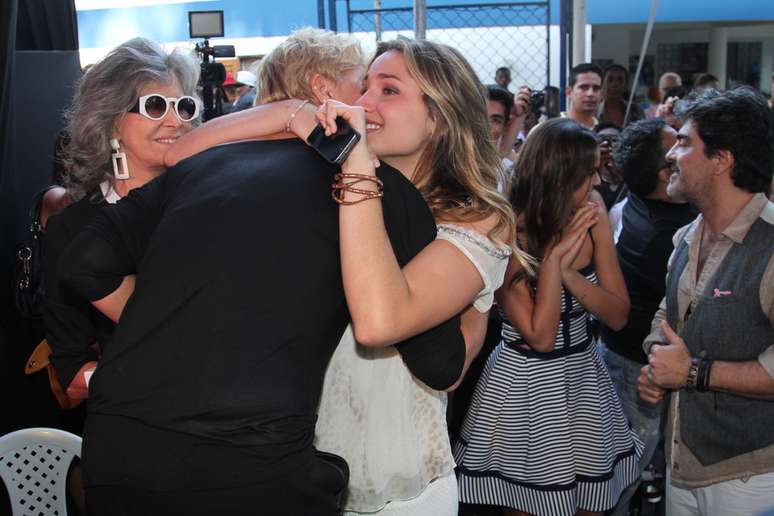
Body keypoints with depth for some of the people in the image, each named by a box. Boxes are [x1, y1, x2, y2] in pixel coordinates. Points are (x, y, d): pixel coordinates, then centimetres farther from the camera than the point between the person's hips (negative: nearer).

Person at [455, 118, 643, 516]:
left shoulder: (592, 218, -4)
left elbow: (619, 316, -8)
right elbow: (539, 335, -22)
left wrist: (566, 269, -22)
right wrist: (554, 256, -27)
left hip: (585, 377, 5)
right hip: (526, 385, -5)